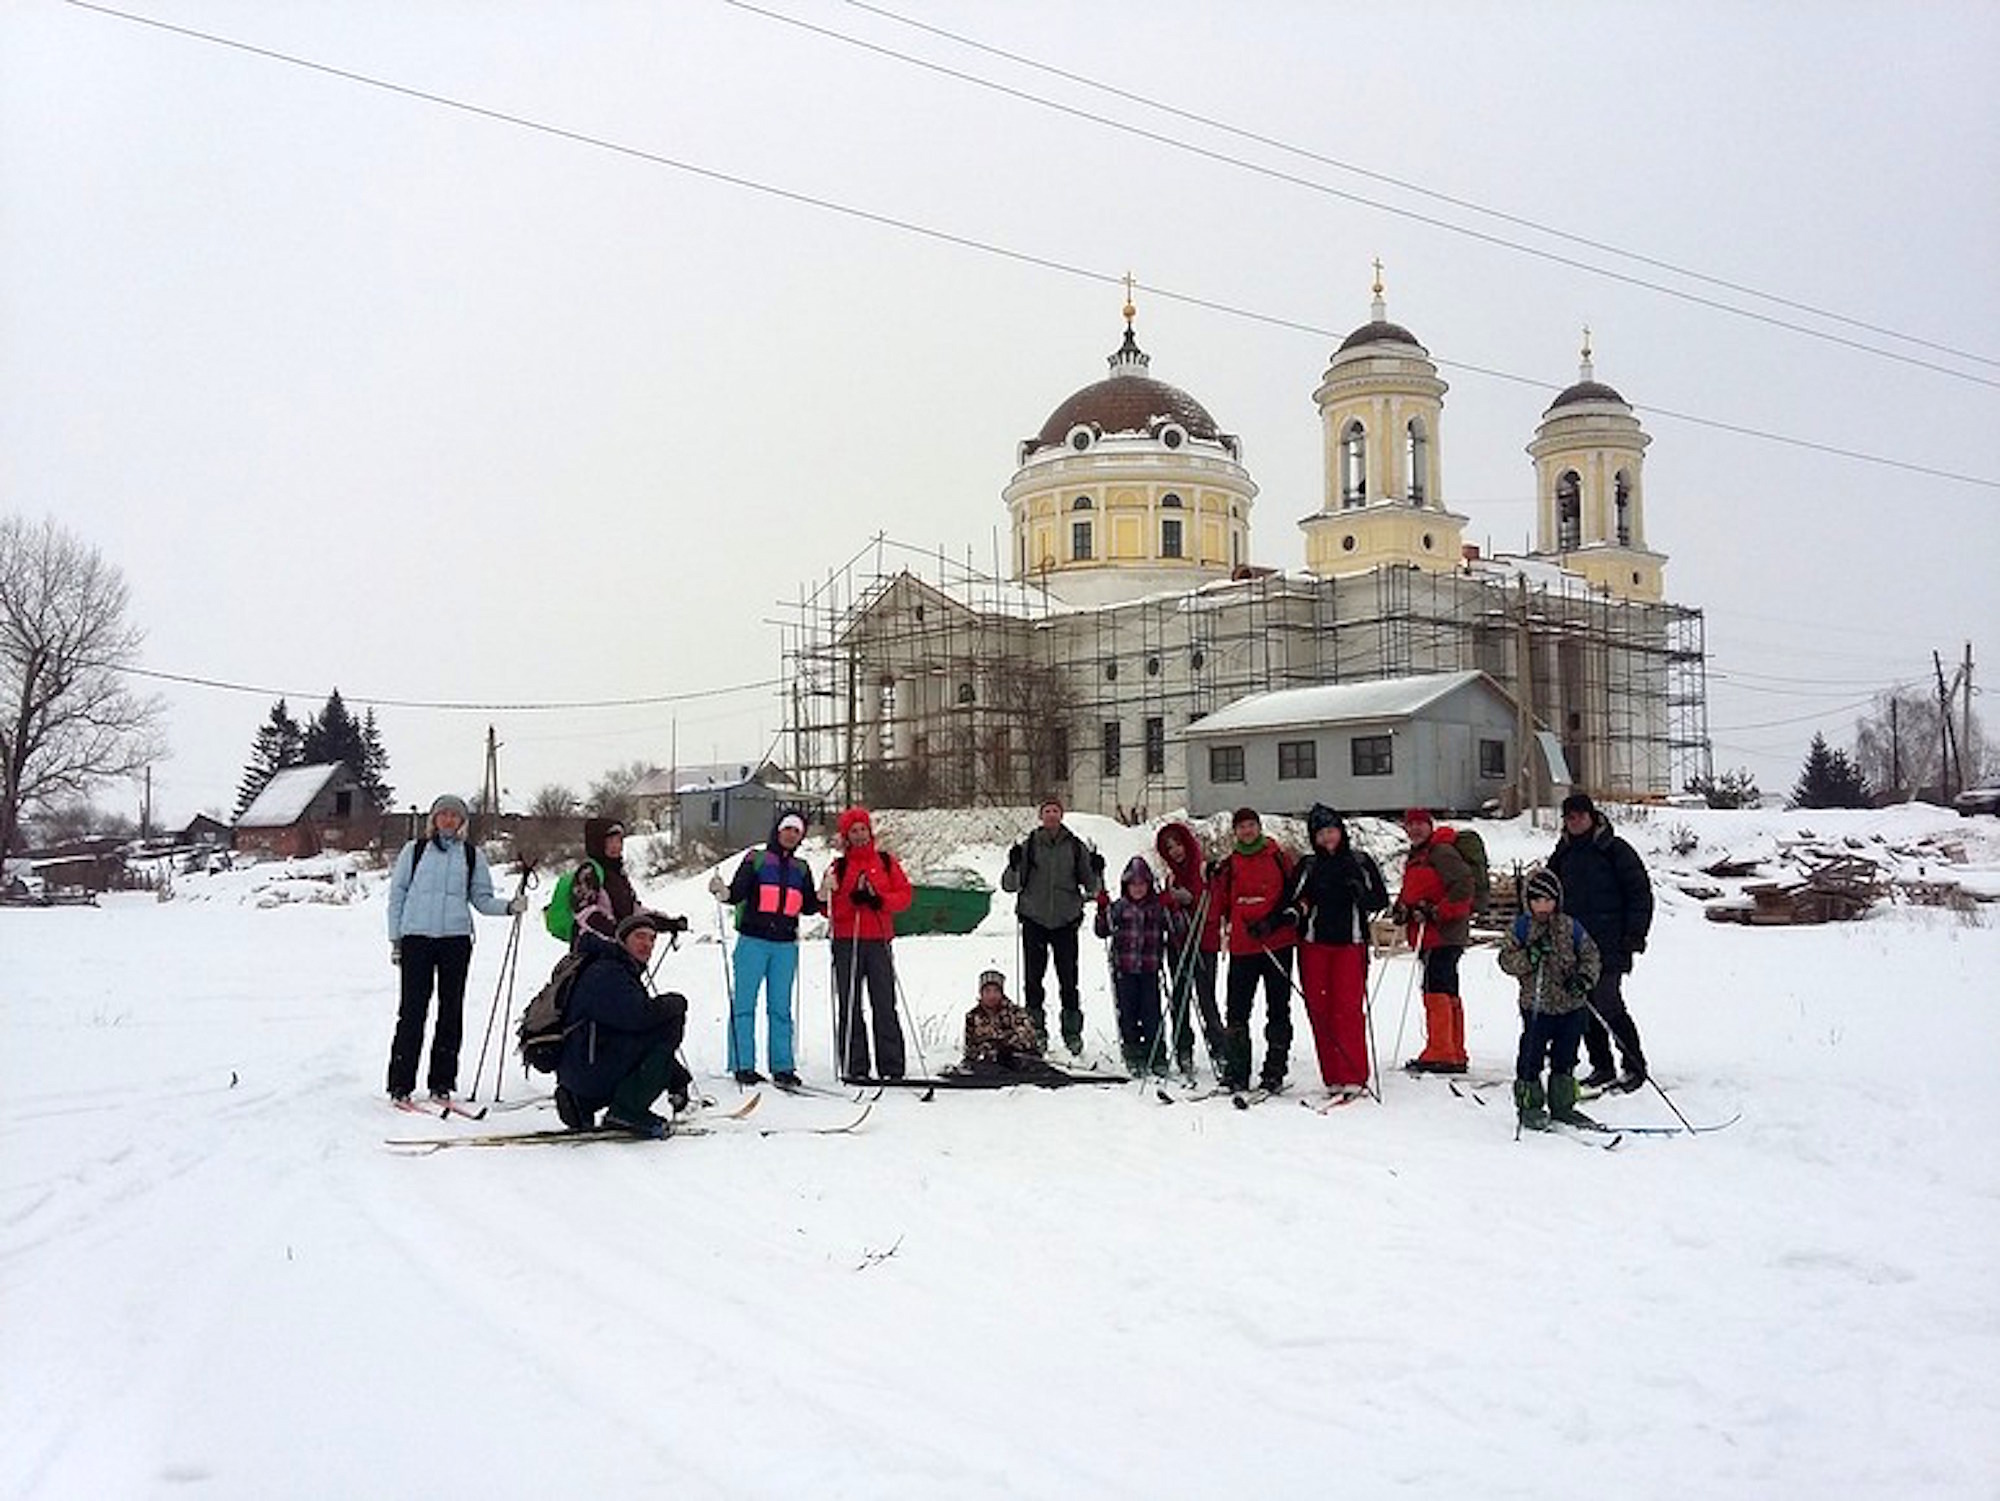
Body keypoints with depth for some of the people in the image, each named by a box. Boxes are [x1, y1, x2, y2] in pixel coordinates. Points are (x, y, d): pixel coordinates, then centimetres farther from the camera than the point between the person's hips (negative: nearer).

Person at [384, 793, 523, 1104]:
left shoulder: (473, 855, 12)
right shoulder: (414, 850, 10)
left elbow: (482, 899, 12)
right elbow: (397, 894, 11)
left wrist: (510, 906, -7)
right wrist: (395, 939, 5)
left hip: (456, 938, 2)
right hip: (417, 937, -1)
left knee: (451, 1011, 3)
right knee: (412, 1010, -5)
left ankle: (442, 1083, 11)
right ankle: (400, 1084, 2)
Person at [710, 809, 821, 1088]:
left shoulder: (801, 869, 17)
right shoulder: (756, 860, 5)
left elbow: (808, 908, 14)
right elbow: (736, 894, -2)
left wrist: (823, 893, -2)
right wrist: (722, 892, -22)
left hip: (786, 946, 3)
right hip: (753, 941, -3)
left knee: (781, 1008, 4)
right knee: (744, 1004, -4)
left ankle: (782, 1067, 6)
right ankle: (743, 1065, 1)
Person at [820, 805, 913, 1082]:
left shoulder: (887, 862, 12)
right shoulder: (838, 867, 9)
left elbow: (904, 895, 5)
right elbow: (829, 908, 1)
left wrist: (880, 900, -12)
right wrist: (853, 899, -14)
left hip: (878, 941, 0)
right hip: (846, 943, 0)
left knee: (884, 1006, -3)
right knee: (849, 1007, 0)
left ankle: (891, 1068, 0)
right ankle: (855, 1067, 5)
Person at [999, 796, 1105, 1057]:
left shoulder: (1076, 847, 5)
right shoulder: (1029, 845, 3)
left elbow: (1091, 887, 9)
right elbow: (1010, 885, 1)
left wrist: (1097, 872, -11)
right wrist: (1014, 866, -17)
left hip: (1065, 920, 0)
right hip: (1034, 920, 0)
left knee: (1068, 979, -2)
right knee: (1033, 977, 2)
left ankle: (1072, 1032, 8)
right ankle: (1036, 1030, 12)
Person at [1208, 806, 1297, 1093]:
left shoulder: (1278, 856, 3)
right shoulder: (1228, 864, 10)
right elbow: (1221, 906, 9)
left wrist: (1274, 920, -10)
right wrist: (1215, 880, -7)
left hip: (1277, 944, -2)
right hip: (1242, 946, 2)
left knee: (1278, 1008, 3)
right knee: (1236, 1010, 1)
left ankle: (1274, 1072, 9)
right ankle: (1235, 1073, 6)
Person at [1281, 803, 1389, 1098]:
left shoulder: (1360, 862, 8)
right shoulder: (1307, 866, 11)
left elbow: (1381, 899, 7)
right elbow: (1289, 901, 10)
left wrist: (1360, 894, -13)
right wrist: (1294, 912, -12)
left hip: (1350, 943, -2)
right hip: (1314, 944, 2)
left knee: (1348, 1008, -10)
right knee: (1319, 1009, -1)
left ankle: (1354, 1076, -6)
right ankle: (1333, 1077, 5)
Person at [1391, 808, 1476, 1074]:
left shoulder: (1441, 852, -10)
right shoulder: (1416, 856, 21)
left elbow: (1464, 884, -20)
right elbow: (1412, 892, 29)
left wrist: (1437, 912, -20)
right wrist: (1402, 908, 9)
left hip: (1443, 933, -10)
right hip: (1429, 935, 10)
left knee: (1436, 990, -15)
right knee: (1448, 993, 12)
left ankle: (1439, 1054, -16)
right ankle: (1455, 1056, 17)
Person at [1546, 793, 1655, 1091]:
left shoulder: (1615, 850, -3)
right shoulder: (1563, 854, 13)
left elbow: (1640, 893, -2)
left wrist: (1634, 937, -8)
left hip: (1610, 944, -6)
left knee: (1607, 1004, -11)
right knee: (1585, 1007, 5)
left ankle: (1635, 1065, 3)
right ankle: (1601, 1066, 16)